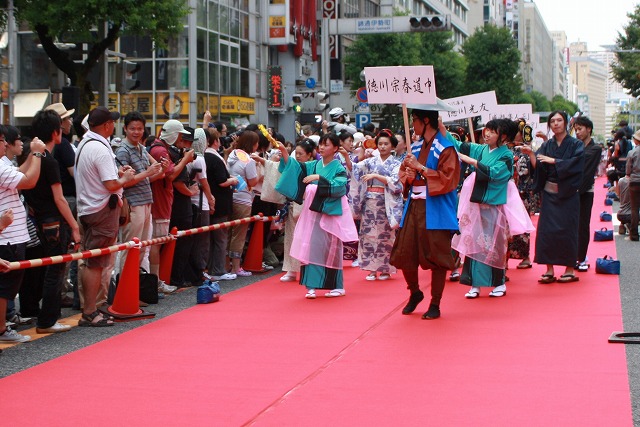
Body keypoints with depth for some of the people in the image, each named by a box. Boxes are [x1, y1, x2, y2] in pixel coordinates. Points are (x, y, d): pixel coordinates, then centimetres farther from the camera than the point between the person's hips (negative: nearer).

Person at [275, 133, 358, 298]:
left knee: (330, 249, 0)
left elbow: (339, 186, -19)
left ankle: (337, 286, 10)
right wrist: (284, 152, -14)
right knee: (311, 247, -1)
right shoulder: (314, 165, 10)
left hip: (330, 213, -4)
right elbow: (296, 168, 0)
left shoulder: (338, 168, -3)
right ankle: (311, 285, 1)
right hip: (312, 212, 4)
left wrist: (319, 178, -28)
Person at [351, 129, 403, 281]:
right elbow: (354, 169, -1)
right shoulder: (370, 161, 11)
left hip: (386, 204, -3)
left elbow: (395, 182, -11)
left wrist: (375, 175, -19)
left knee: (385, 235, 0)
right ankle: (372, 268, 6)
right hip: (369, 203, 3)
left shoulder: (396, 163, 3)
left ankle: (386, 269, 9)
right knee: (369, 234, 0)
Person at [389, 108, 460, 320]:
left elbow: (446, 178, -14)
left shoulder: (445, 148, -8)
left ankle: (435, 304, 11)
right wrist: (408, 174, -2)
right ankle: (414, 292, 30)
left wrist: (420, 168, -16)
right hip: (414, 206, 7)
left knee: (436, 257, 0)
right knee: (404, 253, 6)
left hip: (435, 210, -7)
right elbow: (403, 172, 20)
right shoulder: (416, 147, 13)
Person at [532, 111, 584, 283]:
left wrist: (553, 161, -21)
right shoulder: (546, 145, 9)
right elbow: (537, 165, -2)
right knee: (546, 230, -2)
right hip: (549, 193, 3)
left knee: (566, 230, -3)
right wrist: (530, 154, -19)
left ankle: (570, 269, 7)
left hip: (568, 194, -3)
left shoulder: (575, 145, -1)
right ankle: (549, 270, 2)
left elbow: (574, 164, -16)